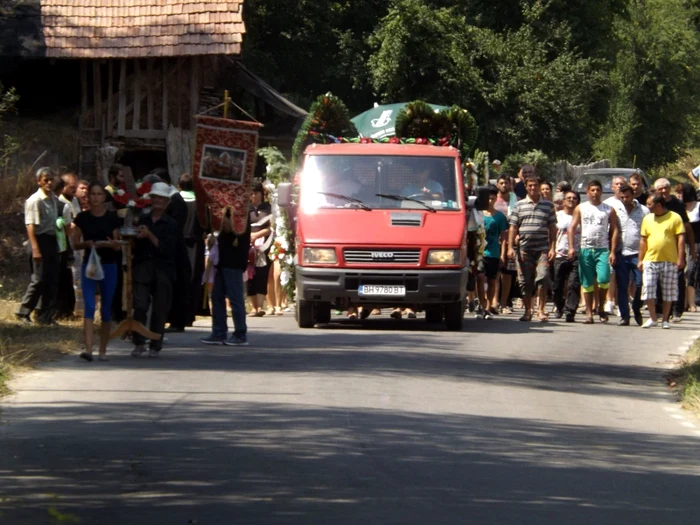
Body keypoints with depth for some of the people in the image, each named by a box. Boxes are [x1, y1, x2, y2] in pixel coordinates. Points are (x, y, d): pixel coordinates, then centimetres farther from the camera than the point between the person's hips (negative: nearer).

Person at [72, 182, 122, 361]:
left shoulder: (112, 218, 1)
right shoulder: (82, 218, 2)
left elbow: (118, 246, 5)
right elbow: (75, 244, 5)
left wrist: (109, 244, -17)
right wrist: (86, 244, -16)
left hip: (108, 266, 1)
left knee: (106, 308, 6)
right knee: (89, 306, -13)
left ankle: (103, 350, 17)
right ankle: (88, 349, -21)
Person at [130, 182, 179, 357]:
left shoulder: (170, 224, 2)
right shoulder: (141, 220, 10)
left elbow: (167, 248, -8)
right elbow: (133, 246, 15)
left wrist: (149, 235, -15)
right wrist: (137, 237, -7)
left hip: (162, 270, -1)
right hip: (142, 267, 1)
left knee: (160, 310, 2)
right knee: (140, 305, -11)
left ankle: (155, 346, 14)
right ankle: (139, 342, 3)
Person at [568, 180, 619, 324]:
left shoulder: (609, 210, 8)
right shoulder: (580, 208, 10)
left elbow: (615, 231, 5)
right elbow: (572, 228, 6)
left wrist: (613, 251, -4)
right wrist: (571, 247, -7)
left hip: (602, 249, -1)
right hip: (585, 249, 1)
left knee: (603, 279, -17)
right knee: (587, 283, 2)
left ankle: (601, 308, 4)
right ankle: (589, 313, 7)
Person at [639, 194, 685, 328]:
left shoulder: (675, 218, -2)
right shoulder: (647, 219, 10)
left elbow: (681, 238, -4)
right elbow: (643, 240, 13)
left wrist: (680, 258, -11)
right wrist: (641, 259, 9)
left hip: (670, 261, -3)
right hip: (650, 260, 3)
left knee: (668, 292, 4)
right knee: (648, 289, -5)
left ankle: (665, 320, 14)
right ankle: (653, 318, 6)